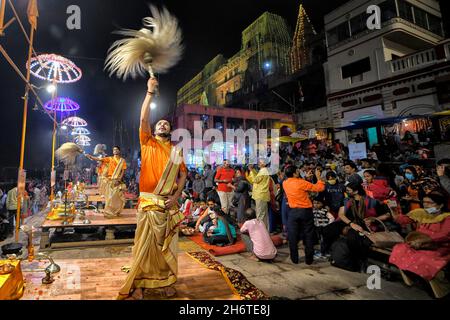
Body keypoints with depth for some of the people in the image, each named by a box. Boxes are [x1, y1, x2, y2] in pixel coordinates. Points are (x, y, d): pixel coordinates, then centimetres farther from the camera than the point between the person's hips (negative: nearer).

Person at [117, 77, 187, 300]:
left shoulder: (176, 151, 11)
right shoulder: (147, 143, 7)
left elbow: (183, 175, 8)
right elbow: (143, 119, -6)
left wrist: (176, 196, -6)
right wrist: (150, 92, -7)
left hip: (169, 204, 2)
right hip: (148, 202, -2)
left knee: (167, 245, 9)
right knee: (145, 244, 2)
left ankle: (165, 282, 23)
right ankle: (139, 284, 15)